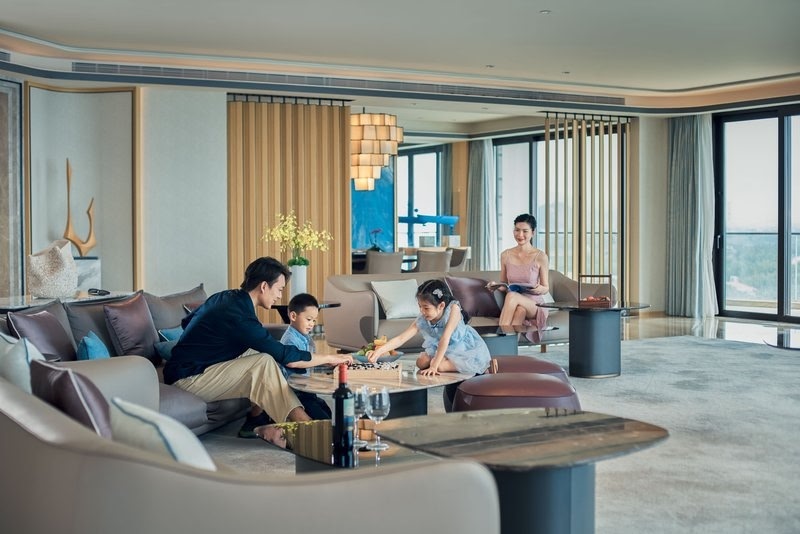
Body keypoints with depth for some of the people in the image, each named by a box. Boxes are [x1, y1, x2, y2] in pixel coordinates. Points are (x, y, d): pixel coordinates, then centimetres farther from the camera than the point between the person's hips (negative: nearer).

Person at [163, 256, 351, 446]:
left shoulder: (224, 297, 7)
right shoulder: (239, 315, -23)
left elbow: (187, 322, 25)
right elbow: (286, 357, -22)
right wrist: (329, 358, -11)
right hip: (186, 380, -10)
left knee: (257, 353, 8)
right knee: (264, 362, -21)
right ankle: (304, 424, -17)